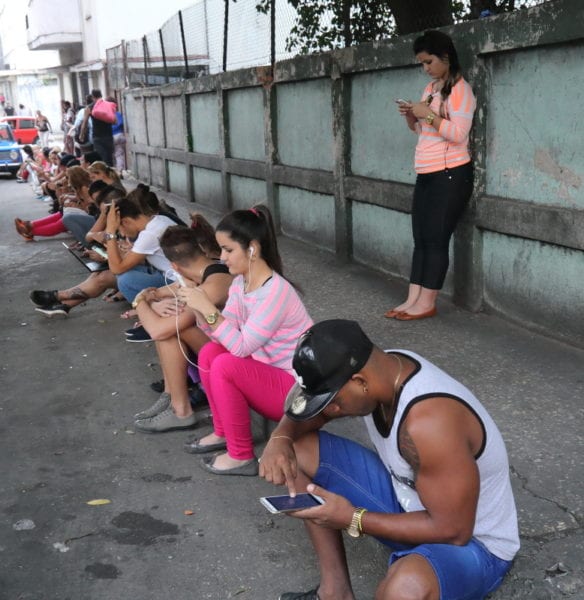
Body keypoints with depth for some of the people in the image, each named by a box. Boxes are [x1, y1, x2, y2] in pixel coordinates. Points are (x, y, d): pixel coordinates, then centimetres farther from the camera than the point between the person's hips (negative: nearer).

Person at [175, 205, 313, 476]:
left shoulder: (276, 291, -27)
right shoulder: (241, 282, 1)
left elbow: (241, 347, -27)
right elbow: (223, 335, -3)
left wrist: (208, 309, -28)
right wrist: (198, 309, -17)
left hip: (296, 387, -9)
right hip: (268, 373, 9)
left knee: (225, 366, -24)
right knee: (209, 352, 1)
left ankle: (241, 456, -9)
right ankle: (223, 433, 15)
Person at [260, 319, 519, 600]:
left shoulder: (427, 422, -36)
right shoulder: (380, 371, -11)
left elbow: (453, 530, -29)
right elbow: (306, 410, 6)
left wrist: (353, 519, -24)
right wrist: (280, 438, -16)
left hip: (472, 542, -8)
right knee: (299, 449, 0)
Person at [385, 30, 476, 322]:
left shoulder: (460, 90, -10)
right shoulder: (430, 88, 15)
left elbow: (458, 134, -19)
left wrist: (429, 115, -20)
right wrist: (411, 116, 3)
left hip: (450, 175, -8)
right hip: (425, 174, 8)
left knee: (436, 238, -6)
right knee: (421, 238, 5)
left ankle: (427, 302, -2)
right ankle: (413, 299, 6)